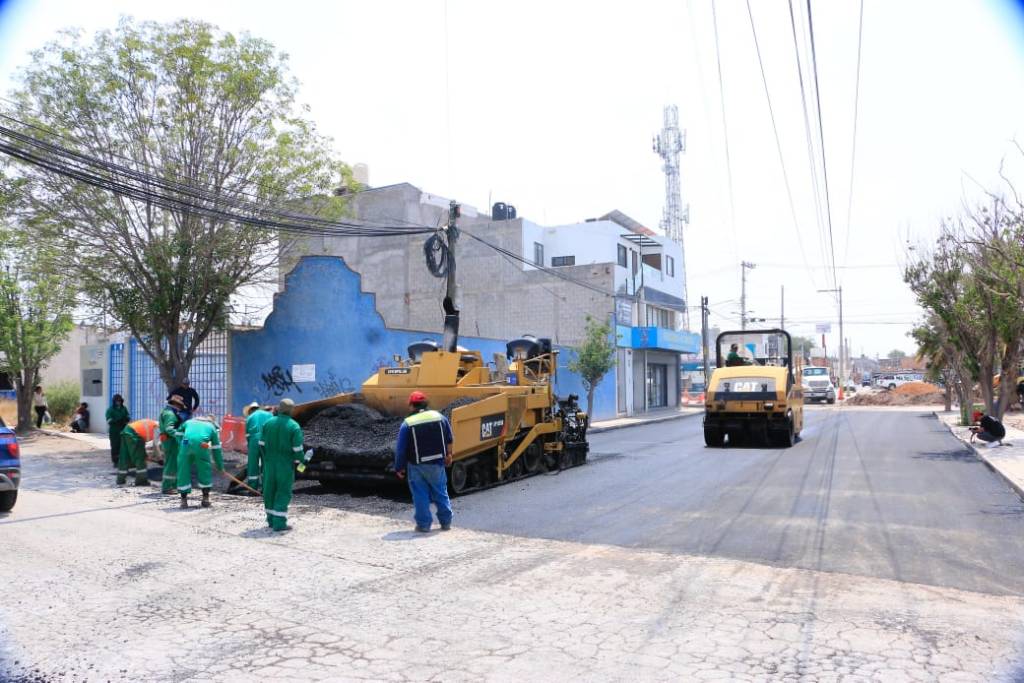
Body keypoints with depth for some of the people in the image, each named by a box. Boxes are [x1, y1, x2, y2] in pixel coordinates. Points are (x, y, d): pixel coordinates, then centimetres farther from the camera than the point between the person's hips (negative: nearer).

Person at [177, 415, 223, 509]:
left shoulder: (189, 422, 36)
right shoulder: (211, 427, 30)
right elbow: (216, 449, 29)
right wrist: (220, 466, 34)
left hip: (186, 444, 1)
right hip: (201, 446, -1)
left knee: (183, 471, 13)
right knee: (205, 471, 16)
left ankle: (184, 500, 16)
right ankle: (205, 499, 21)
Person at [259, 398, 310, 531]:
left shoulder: (268, 423, 1)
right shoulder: (294, 426, -12)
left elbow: (262, 444, 3)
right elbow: (297, 448, -14)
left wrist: (266, 457, 16)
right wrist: (304, 459, 4)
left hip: (269, 463, 5)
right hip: (286, 465, -4)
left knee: (270, 490, 14)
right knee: (283, 493, 1)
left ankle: (271, 520, 24)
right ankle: (279, 523, -1)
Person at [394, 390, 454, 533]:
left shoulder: (407, 424, -10)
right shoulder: (439, 417, 0)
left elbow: (400, 449, -7)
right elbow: (449, 440, 9)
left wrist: (399, 468, 3)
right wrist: (448, 455, 23)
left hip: (416, 466, -3)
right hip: (437, 463, 3)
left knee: (420, 495, 7)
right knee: (440, 493, 14)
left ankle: (424, 524, 8)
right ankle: (446, 522, 20)